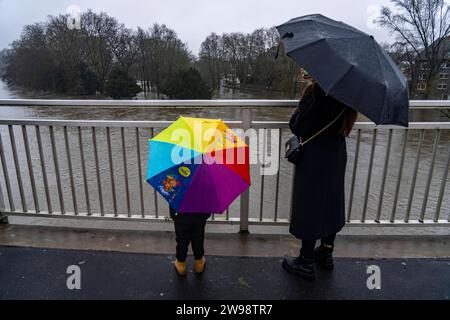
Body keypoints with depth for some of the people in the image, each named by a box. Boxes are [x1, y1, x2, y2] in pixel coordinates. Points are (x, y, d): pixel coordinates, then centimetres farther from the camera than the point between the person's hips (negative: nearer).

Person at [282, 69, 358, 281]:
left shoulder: (318, 90, -20)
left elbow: (297, 128, -20)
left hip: (314, 157, -7)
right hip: (336, 155, 8)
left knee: (310, 205, 4)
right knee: (331, 203, 19)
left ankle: (306, 263, 19)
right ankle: (326, 253, 37)